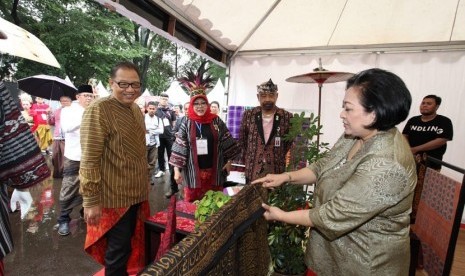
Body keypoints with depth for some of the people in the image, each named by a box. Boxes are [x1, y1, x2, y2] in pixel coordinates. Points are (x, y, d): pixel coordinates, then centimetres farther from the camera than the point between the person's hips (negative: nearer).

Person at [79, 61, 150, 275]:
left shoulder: (136, 110, 8)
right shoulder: (98, 110, -17)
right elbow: (89, 160, -20)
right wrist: (91, 201, -19)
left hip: (135, 194, 8)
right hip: (113, 197, -8)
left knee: (129, 243, 24)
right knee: (118, 249, 9)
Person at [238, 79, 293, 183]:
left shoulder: (287, 117, -3)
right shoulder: (248, 115, 0)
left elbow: (292, 145, 5)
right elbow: (241, 141, 9)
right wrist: (244, 162, 9)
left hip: (277, 174, -1)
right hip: (252, 173, 1)